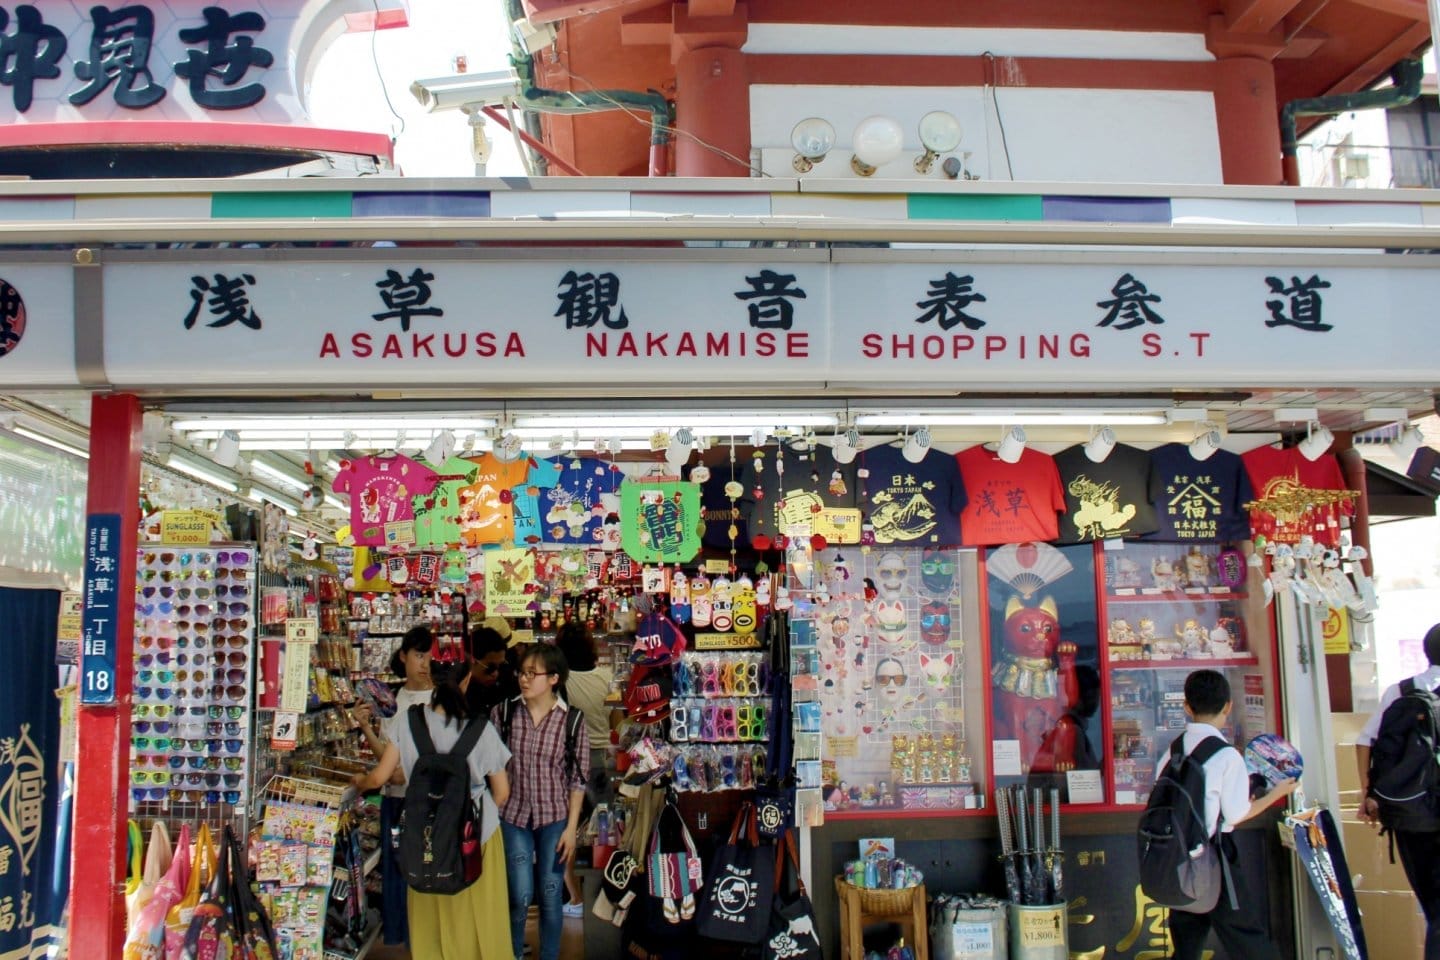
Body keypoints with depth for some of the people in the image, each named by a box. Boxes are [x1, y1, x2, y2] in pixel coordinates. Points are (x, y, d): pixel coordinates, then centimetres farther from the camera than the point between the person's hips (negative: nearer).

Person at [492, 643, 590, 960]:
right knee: (520, 896, 1)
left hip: (554, 818, 0)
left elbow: (578, 779, -3)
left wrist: (571, 827, -4)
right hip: (513, 816, 1)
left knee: (550, 897, 7)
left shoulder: (572, 720, -8)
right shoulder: (504, 712, -5)